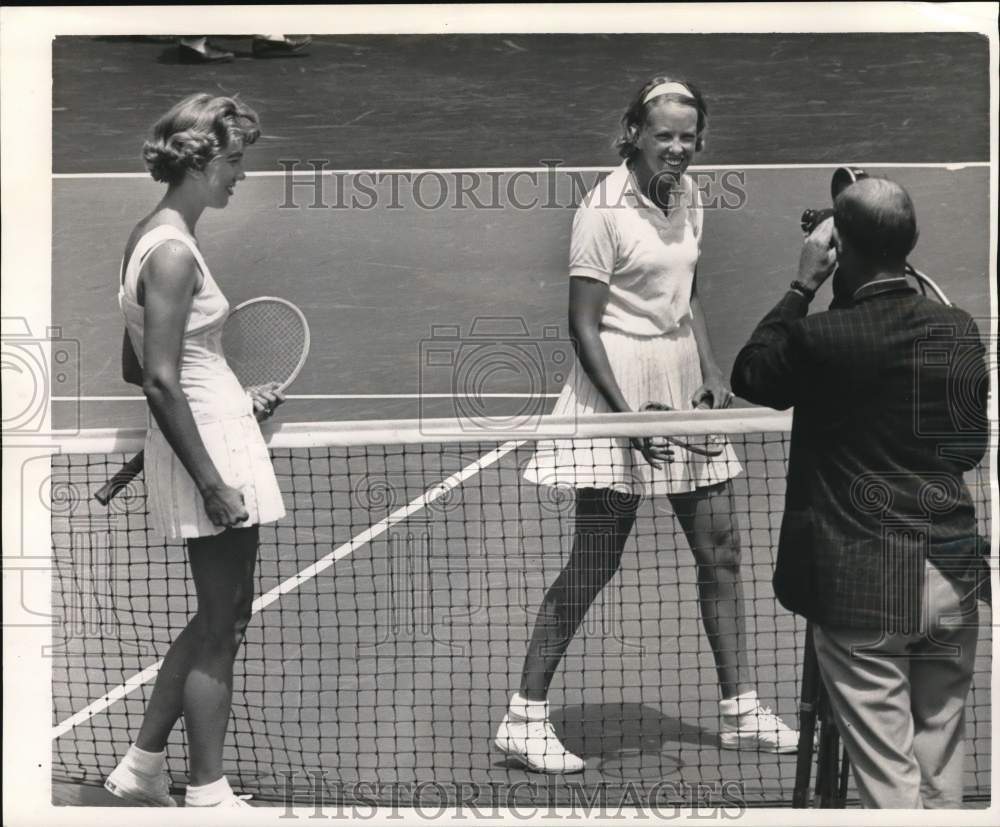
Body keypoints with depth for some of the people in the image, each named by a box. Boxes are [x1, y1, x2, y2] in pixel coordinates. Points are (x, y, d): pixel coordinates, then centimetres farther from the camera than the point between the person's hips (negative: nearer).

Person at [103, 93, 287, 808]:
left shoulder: (152, 238, 12)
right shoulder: (173, 251, -17)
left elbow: (137, 369, 18)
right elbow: (160, 381, -21)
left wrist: (236, 398, 16)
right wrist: (212, 482, -21)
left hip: (214, 437, 10)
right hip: (210, 447, -10)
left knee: (220, 620, 18)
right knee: (221, 626, 0)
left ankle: (143, 768, 27)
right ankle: (208, 795, 12)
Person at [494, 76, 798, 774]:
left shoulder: (687, 196, 10)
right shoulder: (605, 210, -14)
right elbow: (584, 325, -15)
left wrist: (712, 373, 6)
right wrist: (627, 414, -22)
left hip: (683, 392, 8)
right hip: (619, 394, -8)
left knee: (721, 551, 9)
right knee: (594, 562, -4)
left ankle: (740, 710, 21)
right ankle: (525, 716, 9)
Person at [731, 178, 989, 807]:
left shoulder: (823, 337, -15)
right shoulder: (962, 331, 1)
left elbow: (748, 376, 5)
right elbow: (972, 447, 11)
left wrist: (802, 287, 6)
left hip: (862, 587, -5)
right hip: (952, 576, 5)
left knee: (887, 773, 2)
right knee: (941, 766, 18)